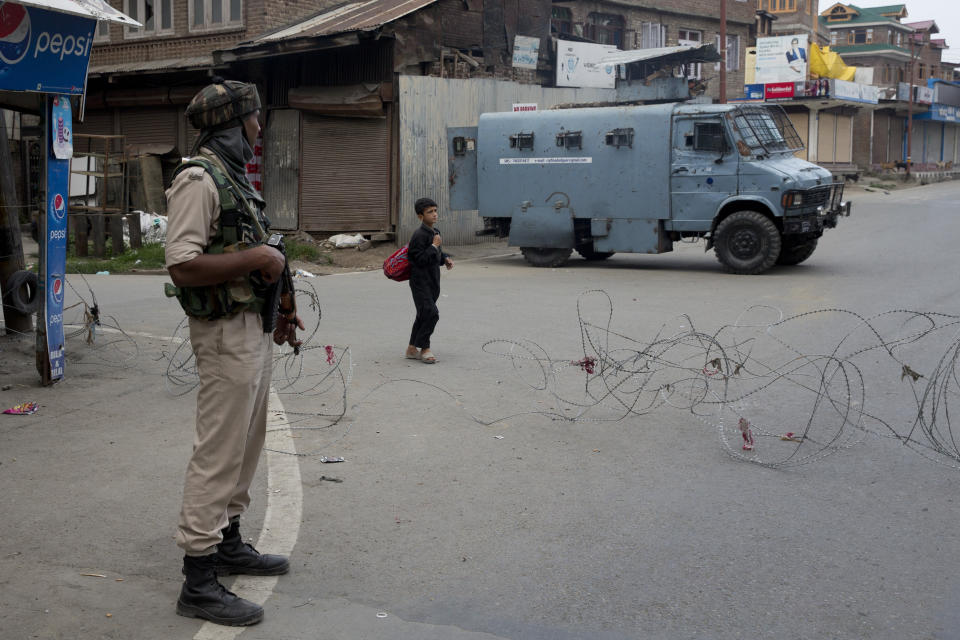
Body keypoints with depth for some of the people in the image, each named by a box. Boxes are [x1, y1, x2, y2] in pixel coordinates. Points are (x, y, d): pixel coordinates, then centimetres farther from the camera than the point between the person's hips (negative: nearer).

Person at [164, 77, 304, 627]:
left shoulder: (236, 178, 15)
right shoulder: (199, 179, -15)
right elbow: (183, 266, -23)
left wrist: (280, 309, 16)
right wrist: (257, 257, -21)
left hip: (255, 328, 10)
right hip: (226, 333, -10)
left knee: (247, 445, 18)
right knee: (219, 453, -7)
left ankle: (229, 544, 32)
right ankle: (199, 581, -1)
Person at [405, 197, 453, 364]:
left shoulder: (434, 233, 13)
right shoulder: (419, 235, -16)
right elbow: (421, 259, -21)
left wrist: (446, 259, 7)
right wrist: (434, 245, -19)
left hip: (432, 280, 9)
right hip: (420, 280, -9)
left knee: (423, 315, 12)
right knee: (430, 313, -16)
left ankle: (412, 349, 21)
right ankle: (424, 349, -6)